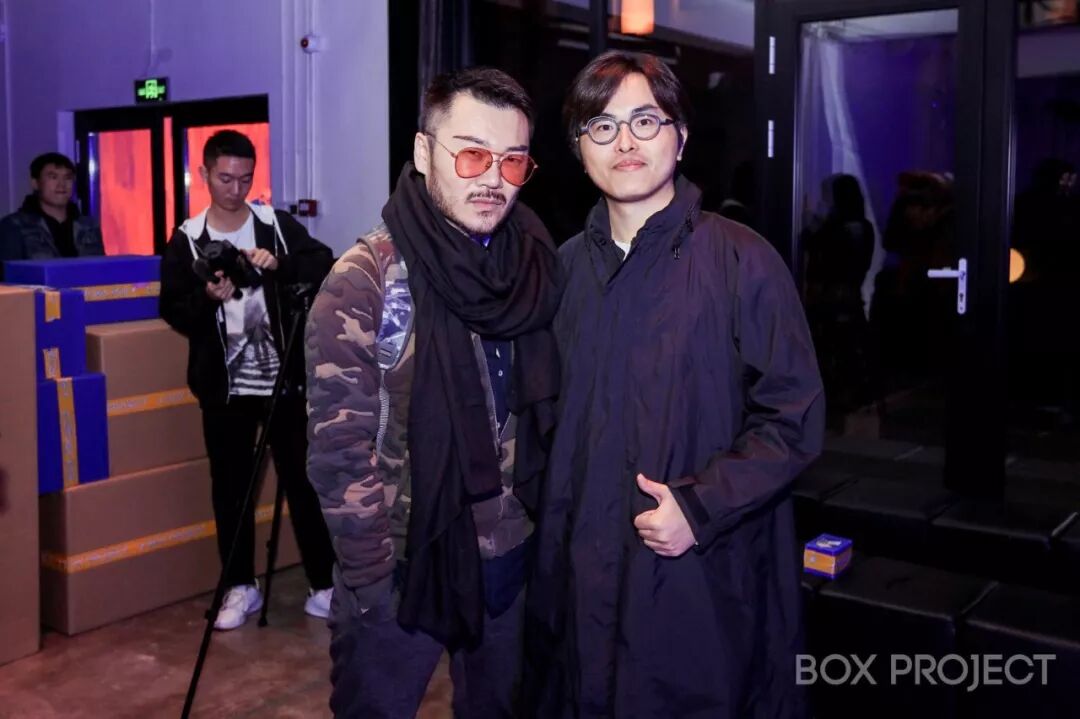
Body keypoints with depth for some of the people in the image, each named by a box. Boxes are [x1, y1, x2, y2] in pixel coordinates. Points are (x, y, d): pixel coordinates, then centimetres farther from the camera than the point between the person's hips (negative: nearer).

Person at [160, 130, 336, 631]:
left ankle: (324, 584, 13)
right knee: (230, 488, 9)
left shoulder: (277, 225, 1)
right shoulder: (186, 240, 2)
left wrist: (281, 263, -25)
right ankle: (242, 586, 23)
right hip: (224, 386, 1)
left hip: (284, 379, -1)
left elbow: (325, 265, -9)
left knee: (302, 481, 3)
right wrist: (208, 298, -20)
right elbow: (173, 311, -1)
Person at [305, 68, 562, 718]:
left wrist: (547, 527, 7)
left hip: (511, 560, 5)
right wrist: (373, 579, -15)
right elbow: (340, 448, -16)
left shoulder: (535, 265, 0)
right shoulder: (366, 280, -15)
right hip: (400, 568, -5)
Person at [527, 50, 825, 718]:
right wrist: (552, 529, 7)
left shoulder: (742, 260, -8)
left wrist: (700, 507, -18)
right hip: (583, 576, 5)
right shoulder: (567, 266, 7)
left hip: (705, 581, -4)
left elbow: (794, 418, -9)